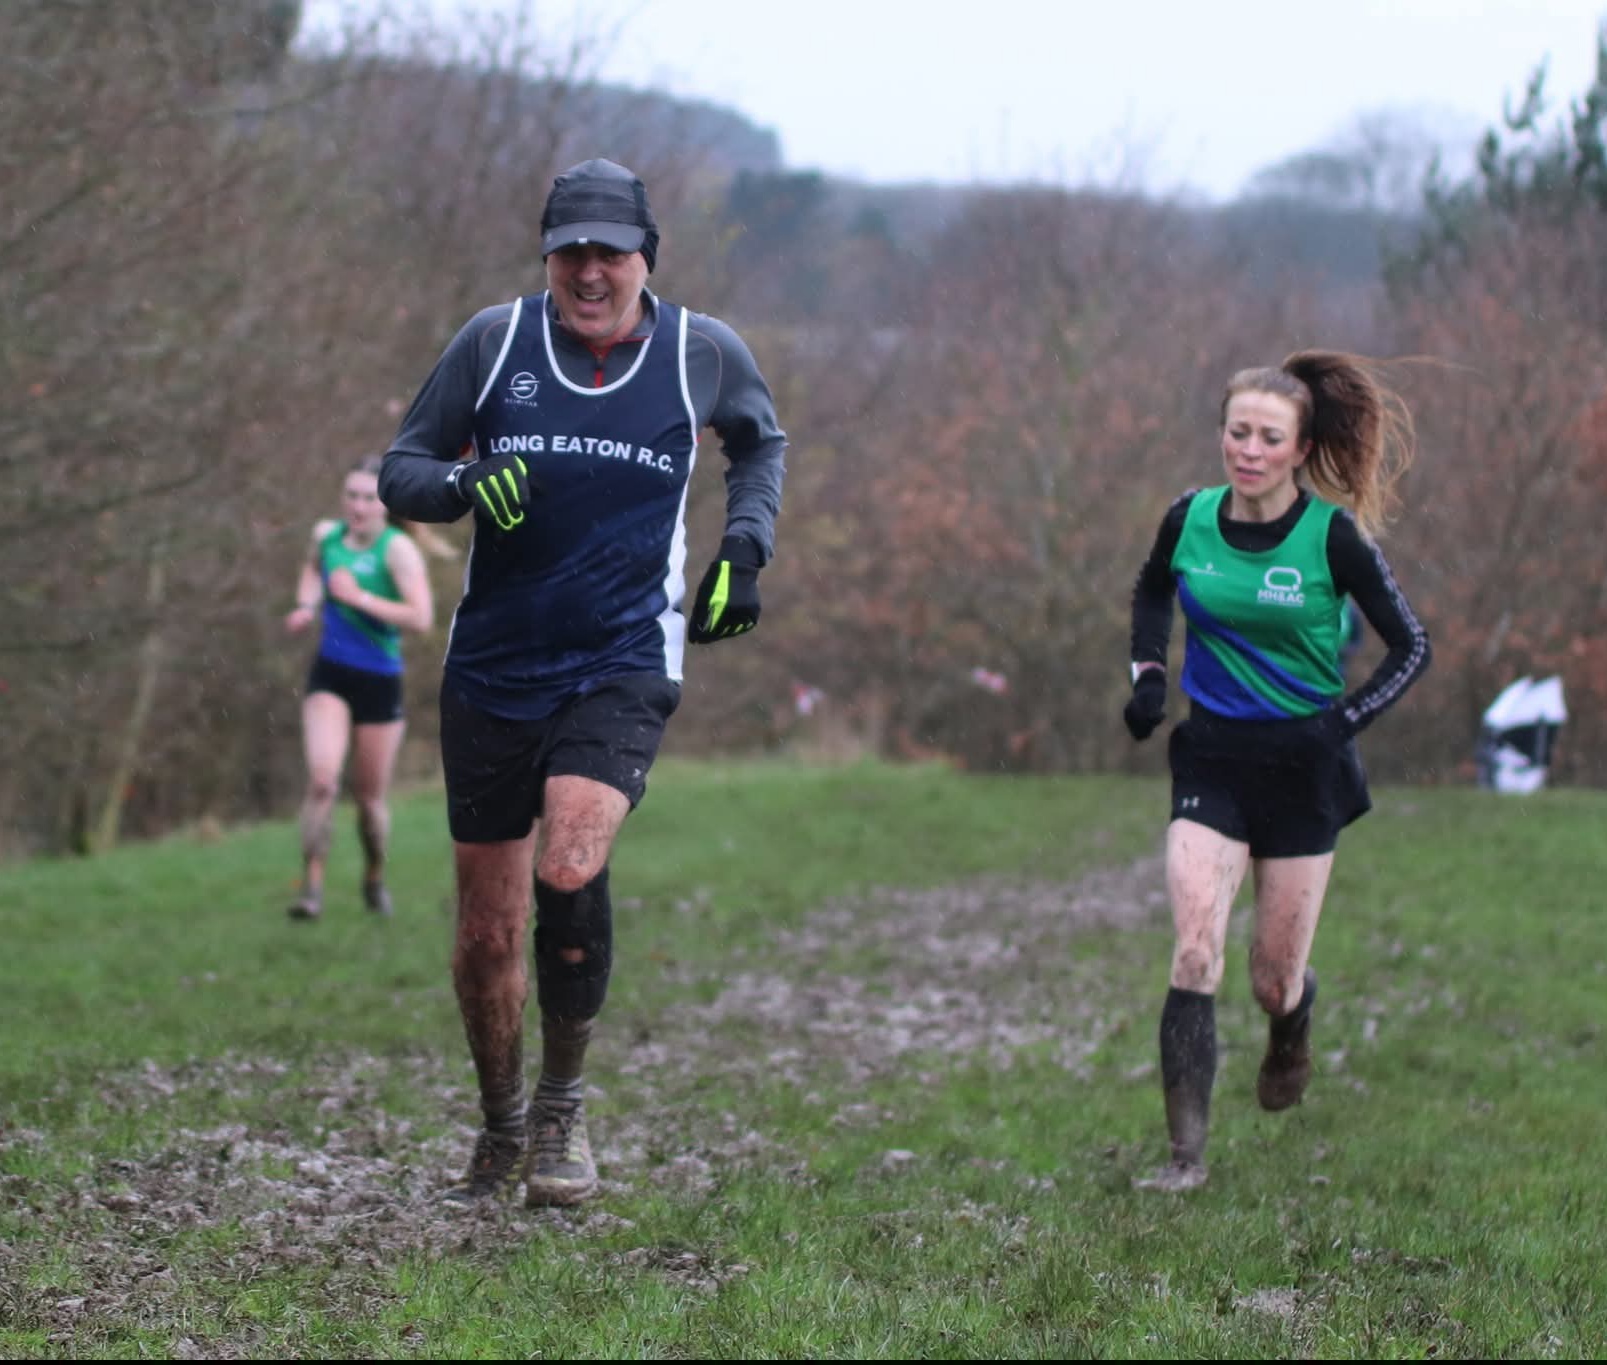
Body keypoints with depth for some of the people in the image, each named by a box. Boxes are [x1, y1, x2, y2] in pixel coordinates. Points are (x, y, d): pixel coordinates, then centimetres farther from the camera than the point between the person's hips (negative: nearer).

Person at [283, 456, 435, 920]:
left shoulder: (397, 548, -14)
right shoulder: (325, 534, 1)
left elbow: (421, 617, -26)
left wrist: (360, 598, -24)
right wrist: (307, 604, 8)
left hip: (380, 682, -2)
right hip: (330, 676, 2)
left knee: (370, 795, 10)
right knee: (322, 779, -19)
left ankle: (375, 879, 35)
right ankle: (311, 886, -15)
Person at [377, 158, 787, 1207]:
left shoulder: (706, 353, 2)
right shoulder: (494, 341, 0)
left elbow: (762, 444, 23)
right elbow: (401, 470, 6)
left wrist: (744, 549, 9)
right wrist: (462, 484, -16)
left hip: (625, 662, -2)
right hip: (492, 668, 2)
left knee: (568, 867, -26)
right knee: (487, 932, 5)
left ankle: (564, 1107, -6)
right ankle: (502, 1132, 29)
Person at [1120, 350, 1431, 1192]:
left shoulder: (1333, 536, -13)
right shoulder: (1190, 520, -3)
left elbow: (1410, 646, -4)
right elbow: (1152, 592, 20)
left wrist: (1346, 721, -16)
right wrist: (1148, 677, 6)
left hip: (1303, 766, -2)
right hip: (1210, 759, 2)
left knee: (1274, 980, 5)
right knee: (1196, 948, -17)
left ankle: (1291, 1029, 44)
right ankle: (1187, 1152, -13)